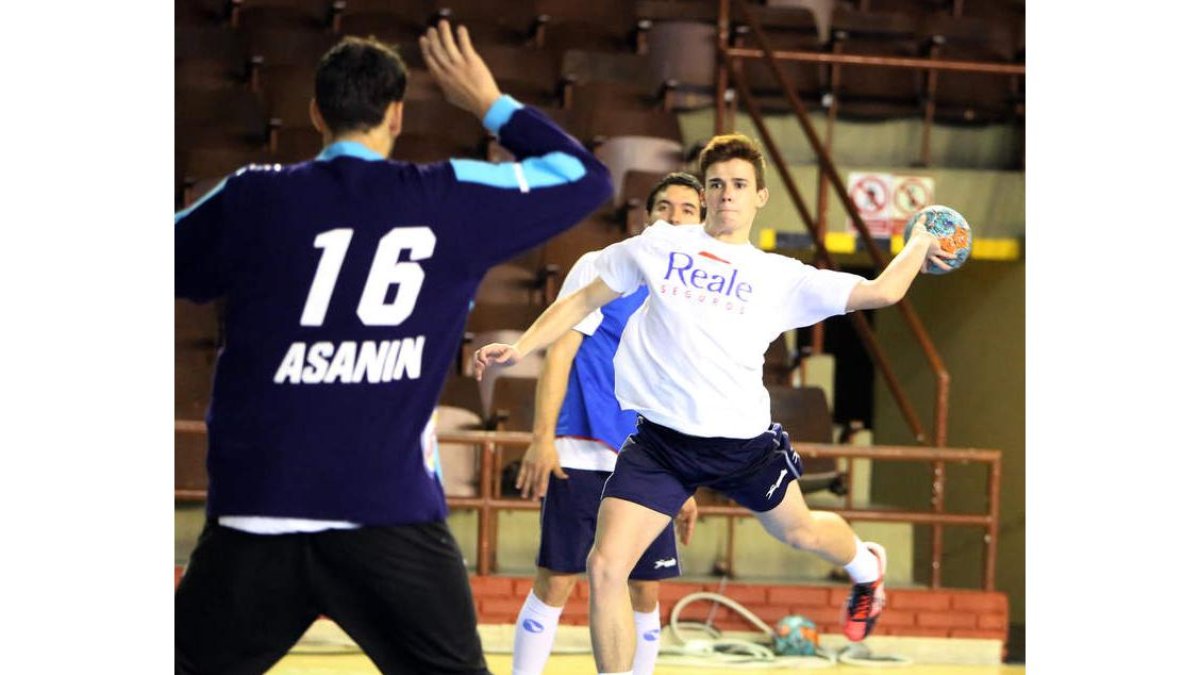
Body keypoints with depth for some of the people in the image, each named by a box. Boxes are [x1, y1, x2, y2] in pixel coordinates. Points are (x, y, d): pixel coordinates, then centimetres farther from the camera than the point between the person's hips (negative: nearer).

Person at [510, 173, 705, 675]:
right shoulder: (603, 269, 0)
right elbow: (559, 351, -5)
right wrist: (542, 438, -14)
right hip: (582, 457, -4)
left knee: (646, 591, 3)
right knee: (554, 582, -5)